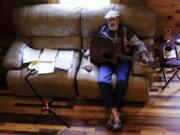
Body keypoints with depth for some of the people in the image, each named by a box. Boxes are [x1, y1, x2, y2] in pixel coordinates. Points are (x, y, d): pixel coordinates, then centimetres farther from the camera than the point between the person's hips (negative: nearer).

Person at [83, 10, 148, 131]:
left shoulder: (125, 30, 9)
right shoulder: (103, 32, 11)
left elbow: (138, 43, 6)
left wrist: (143, 56, -13)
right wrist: (89, 62, -5)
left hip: (122, 59, 0)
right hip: (106, 59, 1)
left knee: (122, 80, -32)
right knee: (103, 81, -31)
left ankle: (113, 114, -18)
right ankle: (117, 114, -25)